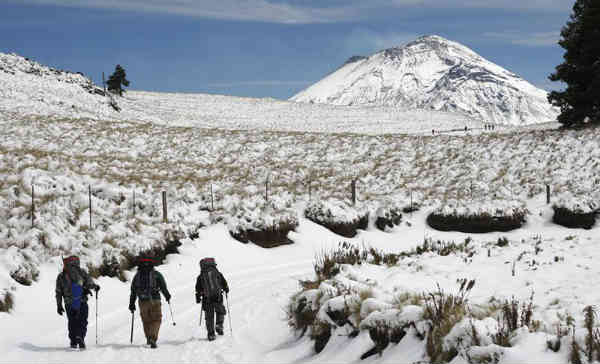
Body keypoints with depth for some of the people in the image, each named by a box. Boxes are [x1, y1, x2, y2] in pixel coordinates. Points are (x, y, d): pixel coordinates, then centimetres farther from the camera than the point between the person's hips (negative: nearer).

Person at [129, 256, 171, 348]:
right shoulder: (156, 274, 0)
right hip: (154, 300, -3)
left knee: (146, 321, 17)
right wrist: (167, 296, 16)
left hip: (142, 302, 3)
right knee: (156, 320, 4)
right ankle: (153, 338, -14)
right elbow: (163, 287, -2)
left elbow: (133, 291, 10)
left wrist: (131, 304, 15)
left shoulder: (137, 275, 9)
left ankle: (149, 339, 25)